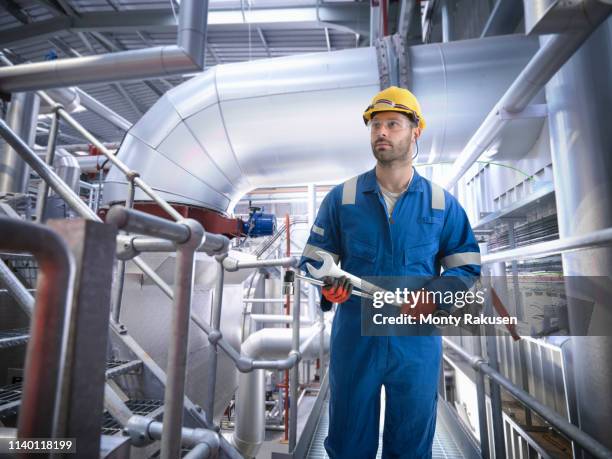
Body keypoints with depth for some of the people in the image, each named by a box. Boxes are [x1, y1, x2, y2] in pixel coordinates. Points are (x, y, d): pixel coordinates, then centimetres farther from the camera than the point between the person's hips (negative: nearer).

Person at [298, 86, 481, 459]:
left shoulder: (443, 203, 1)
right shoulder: (342, 198, -1)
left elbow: (468, 268, 4)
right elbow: (312, 260, 2)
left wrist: (435, 296, -15)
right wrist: (327, 283, -20)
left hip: (418, 342, 1)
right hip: (354, 339, 0)